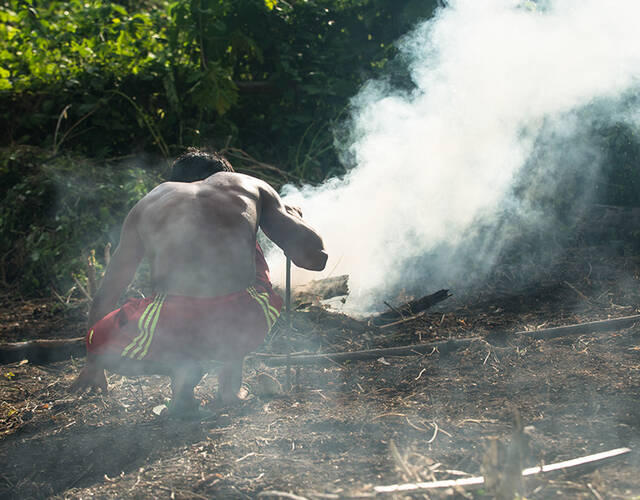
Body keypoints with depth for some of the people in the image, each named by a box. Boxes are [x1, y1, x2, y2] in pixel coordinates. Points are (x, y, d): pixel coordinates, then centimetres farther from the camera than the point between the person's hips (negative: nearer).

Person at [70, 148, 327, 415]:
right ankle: (232, 366, 21)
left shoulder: (148, 203, 28)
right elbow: (315, 257, 20)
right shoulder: (250, 186, 24)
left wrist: (93, 365, 51)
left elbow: (105, 295, 36)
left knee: (98, 340, 30)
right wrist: (293, 216, 44)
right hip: (245, 326, 1)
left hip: (173, 327, -1)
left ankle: (180, 364, 5)